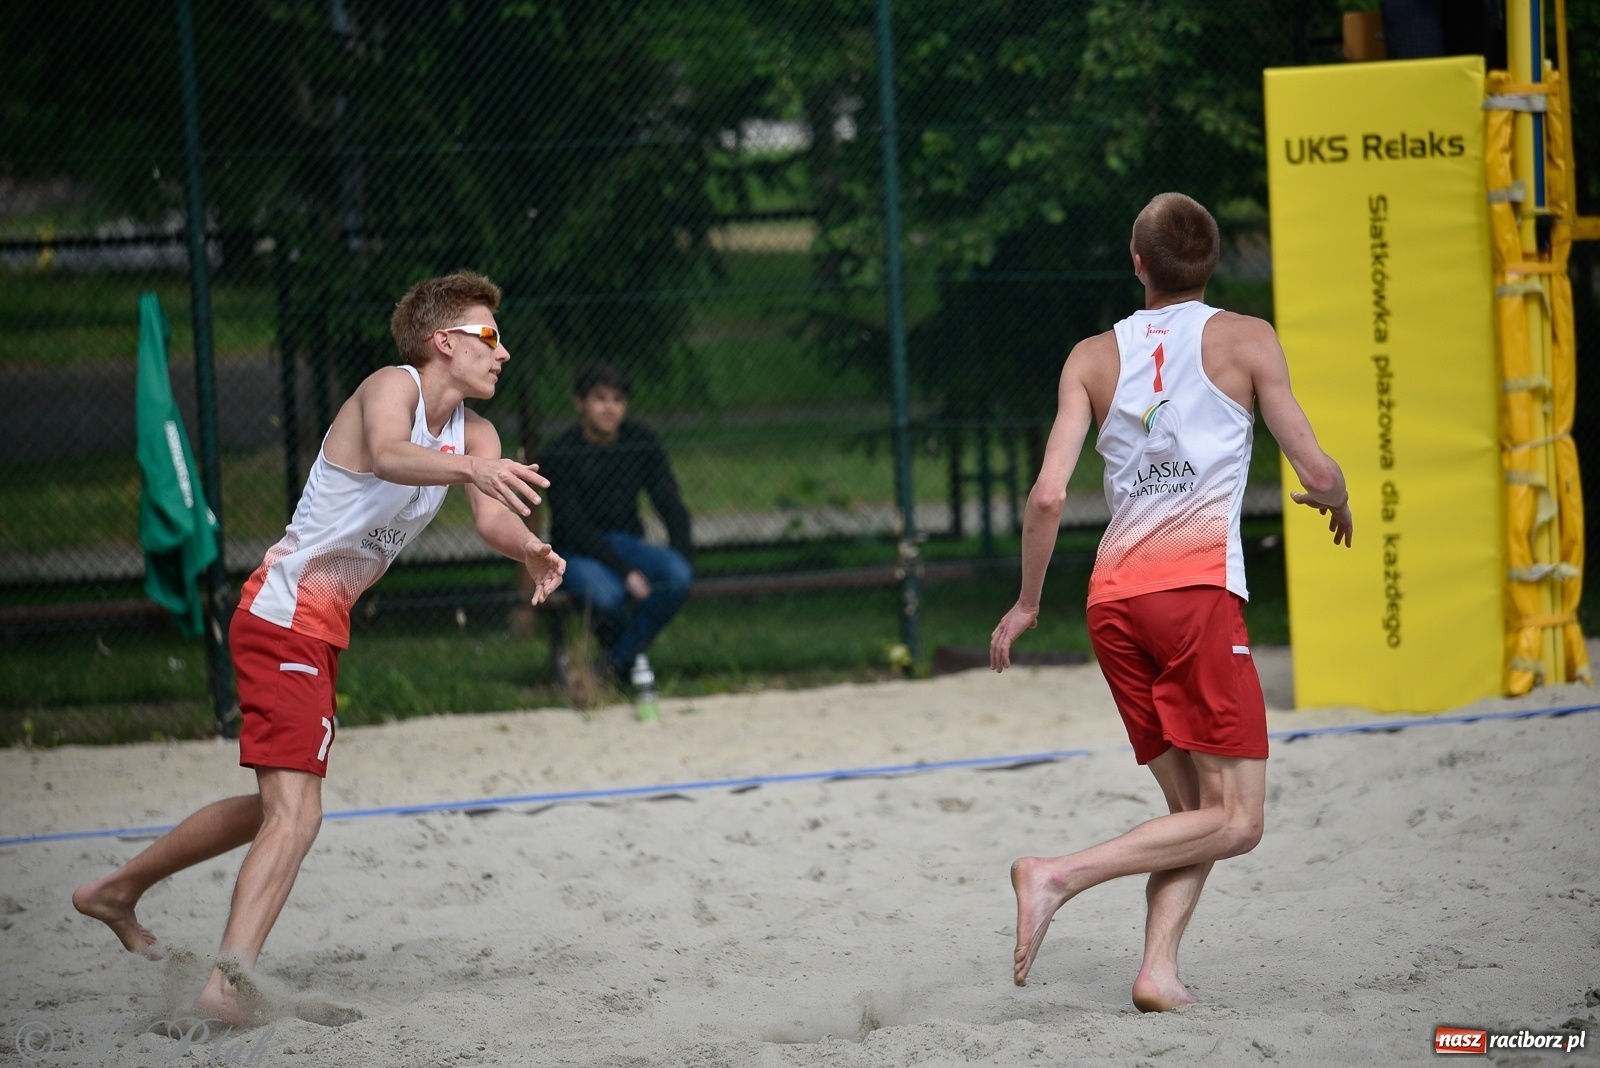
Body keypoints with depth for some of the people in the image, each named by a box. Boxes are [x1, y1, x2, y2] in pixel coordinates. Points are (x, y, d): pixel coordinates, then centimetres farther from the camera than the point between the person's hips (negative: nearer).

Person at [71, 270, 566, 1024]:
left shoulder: (474, 433, 10)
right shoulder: (392, 387, -14)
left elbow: (494, 520, -7)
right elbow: (388, 455, -38)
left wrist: (531, 552, -28)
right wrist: (471, 468, -55)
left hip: (322, 625, 10)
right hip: (286, 615, -10)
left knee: (278, 808, 24)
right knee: (295, 813, -22)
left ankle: (118, 891, 40)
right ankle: (229, 982, -33)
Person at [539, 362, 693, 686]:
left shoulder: (642, 444, 4)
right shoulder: (560, 454, -9)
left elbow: (670, 505, 6)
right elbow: (575, 526, -15)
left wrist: (681, 556, -13)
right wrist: (625, 572, -24)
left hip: (628, 543, 4)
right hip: (579, 553, -4)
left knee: (679, 575, -29)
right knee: (606, 595, -38)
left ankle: (619, 662, -20)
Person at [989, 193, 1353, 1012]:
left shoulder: (1093, 358, 13)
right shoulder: (1245, 339, 6)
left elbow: (1048, 496, 4)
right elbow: (1316, 470, 4)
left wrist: (1026, 603, 17)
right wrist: (1335, 501, 28)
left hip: (1112, 596, 5)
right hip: (1197, 584, -5)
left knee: (1195, 811, 13)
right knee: (1235, 819, -4)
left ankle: (1159, 969, -7)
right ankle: (1061, 876, -19)